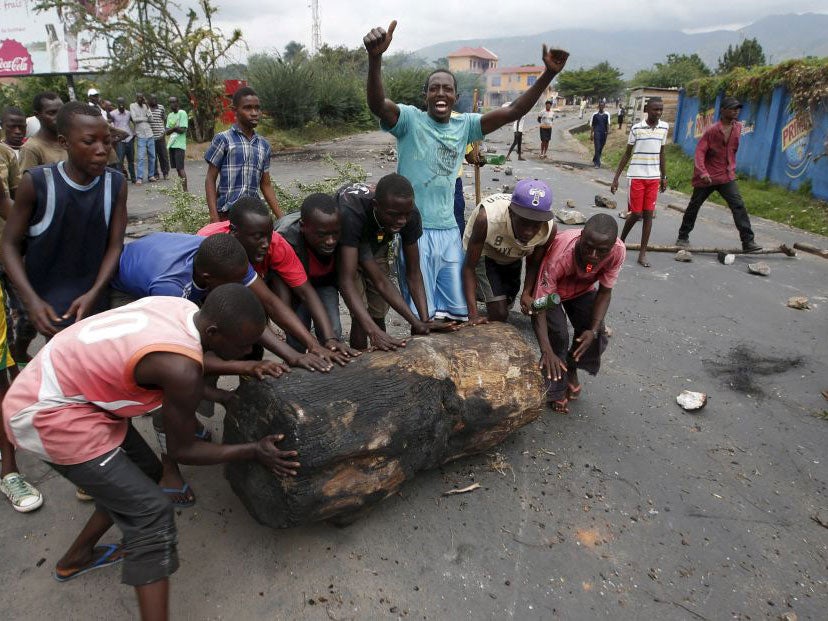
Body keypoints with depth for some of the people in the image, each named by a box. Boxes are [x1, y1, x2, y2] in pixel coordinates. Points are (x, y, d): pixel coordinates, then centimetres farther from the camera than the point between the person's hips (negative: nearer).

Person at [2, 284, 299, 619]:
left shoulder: (183, 309, -8)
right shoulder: (181, 369, -30)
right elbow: (182, 450, -13)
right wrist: (253, 451, -7)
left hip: (63, 384, 9)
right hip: (47, 414, -9)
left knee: (143, 471, 21)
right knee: (151, 513, -9)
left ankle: (76, 558, 43)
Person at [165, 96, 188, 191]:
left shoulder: (182, 113, -4)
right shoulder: (169, 115, 18)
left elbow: (183, 130, -12)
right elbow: (167, 131, 11)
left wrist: (172, 128, -5)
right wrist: (174, 128, -9)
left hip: (179, 144, -7)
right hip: (171, 144, 7)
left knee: (180, 167, -13)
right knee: (176, 167, 8)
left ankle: (185, 189, -14)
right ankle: (180, 186, 15)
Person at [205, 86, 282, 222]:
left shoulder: (264, 145, 11)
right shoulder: (223, 139, -2)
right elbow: (210, 180, -1)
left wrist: (281, 218, 11)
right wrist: (214, 216, -11)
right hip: (227, 213, -4)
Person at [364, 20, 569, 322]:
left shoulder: (465, 125, 6)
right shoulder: (409, 119, -7)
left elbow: (513, 111, 1)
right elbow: (377, 104, -27)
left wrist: (548, 74, -11)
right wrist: (375, 58, -46)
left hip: (449, 230, 5)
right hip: (415, 230, -5)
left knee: (456, 312, 14)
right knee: (422, 316, 2)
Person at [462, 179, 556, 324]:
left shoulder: (549, 230, -32)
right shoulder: (487, 218, -45)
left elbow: (533, 264, -10)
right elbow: (469, 266, -34)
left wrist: (526, 294, -25)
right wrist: (473, 314, -40)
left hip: (513, 256, 5)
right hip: (484, 252, -4)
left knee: (506, 306, 23)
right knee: (499, 313, -18)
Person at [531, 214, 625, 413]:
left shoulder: (618, 251, -32)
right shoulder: (560, 254, -44)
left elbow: (604, 292, -16)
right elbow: (540, 304, -40)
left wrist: (594, 330, -27)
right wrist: (547, 351, -49)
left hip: (582, 289, 4)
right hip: (550, 288, -4)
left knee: (597, 336, -6)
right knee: (558, 336, -19)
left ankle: (571, 371, 24)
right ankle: (556, 390, 5)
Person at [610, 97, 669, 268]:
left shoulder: (664, 127, 5)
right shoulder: (636, 128, -6)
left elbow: (661, 153, 14)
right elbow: (627, 154, 0)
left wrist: (664, 177, 14)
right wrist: (616, 177, -3)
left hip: (654, 177, 3)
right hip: (636, 176, -3)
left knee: (648, 214, 1)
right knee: (636, 213, -4)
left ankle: (643, 253, 6)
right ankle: (621, 240, 23)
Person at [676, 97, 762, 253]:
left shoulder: (738, 127, 5)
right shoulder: (712, 130, -12)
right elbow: (700, 151, -19)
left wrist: (732, 167, 17)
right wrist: (702, 172, -30)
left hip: (727, 176, 4)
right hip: (707, 176, -4)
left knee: (739, 206, -10)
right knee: (694, 206, 9)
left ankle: (748, 241, -11)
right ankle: (683, 237, 26)